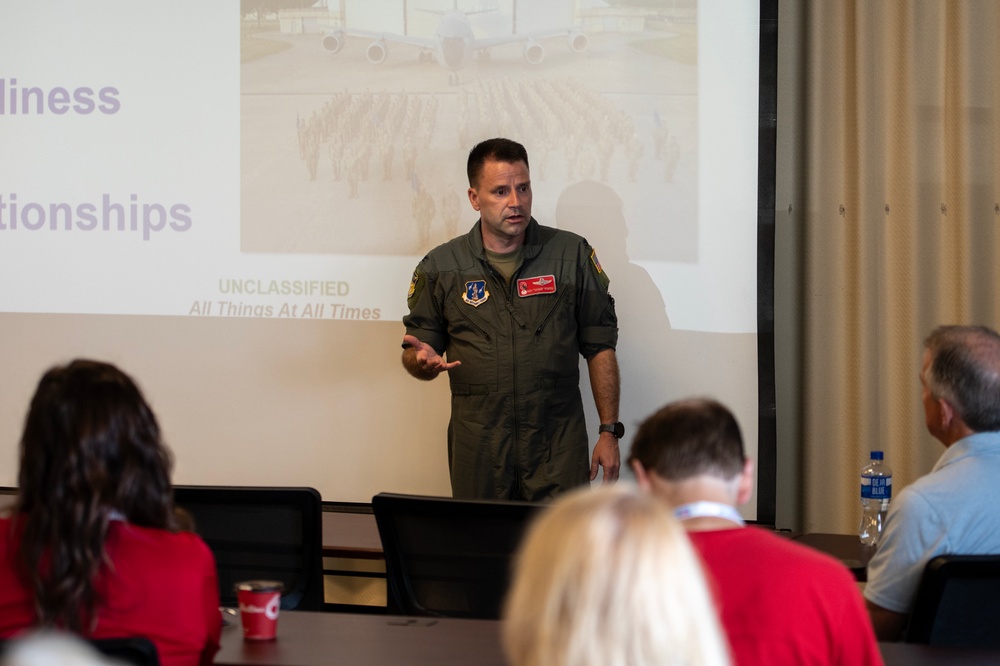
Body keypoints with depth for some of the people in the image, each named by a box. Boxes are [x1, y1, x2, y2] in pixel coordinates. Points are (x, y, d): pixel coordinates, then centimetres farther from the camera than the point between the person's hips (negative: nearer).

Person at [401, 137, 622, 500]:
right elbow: (413, 354, 11)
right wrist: (423, 359, -13)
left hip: (558, 447, -1)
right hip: (478, 449, 1)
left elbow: (600, 347, 6)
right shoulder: (441, 266, 6)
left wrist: (609, 430, 1)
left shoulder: (573, 255, 5)